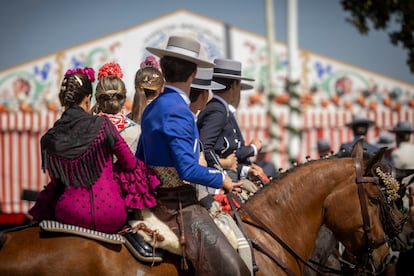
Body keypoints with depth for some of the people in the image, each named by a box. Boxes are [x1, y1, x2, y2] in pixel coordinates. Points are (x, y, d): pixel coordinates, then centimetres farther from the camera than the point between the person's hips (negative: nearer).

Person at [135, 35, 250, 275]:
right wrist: (221, 178, -5)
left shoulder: (152, 109, 14)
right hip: (177, 204, -10)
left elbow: (140, 162, 23)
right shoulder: (177, 111, -16)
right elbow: (188, 170, -21)